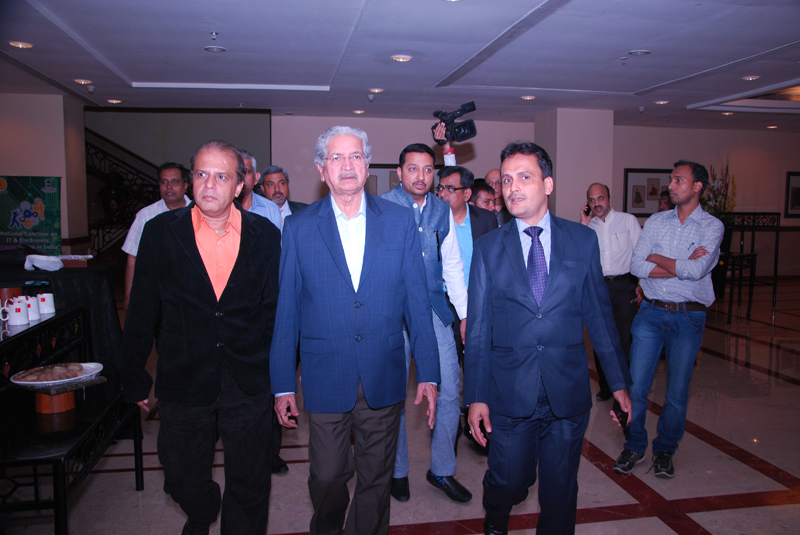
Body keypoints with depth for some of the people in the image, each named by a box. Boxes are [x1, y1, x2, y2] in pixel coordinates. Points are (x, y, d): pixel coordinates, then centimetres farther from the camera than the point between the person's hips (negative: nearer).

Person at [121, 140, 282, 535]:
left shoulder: (265, 235, -3)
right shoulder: (160, 232, -4)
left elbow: (276, 309, 3)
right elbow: (142, 314, 1)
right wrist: (134, 379, 4)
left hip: (248, 382, 0)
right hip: (182, 382, 1)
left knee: (249, 486, 12)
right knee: (184, 480, 19)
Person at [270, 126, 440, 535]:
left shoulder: (400, 220, 1)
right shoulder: (298, 228, -1)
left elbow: (417, 300, 1)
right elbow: (286, 311, 1)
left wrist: (428, 373, -2)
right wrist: (282, 384, 0)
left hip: (384, 380, 1)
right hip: (326, 379, 0)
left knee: (376, 479, 14)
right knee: (327, 477, 10)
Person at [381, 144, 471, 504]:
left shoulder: (442, 211, 9)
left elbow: (453, 265, 13)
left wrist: (465, 313, 9)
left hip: (435, 311, 4)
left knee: (449, 391, 4)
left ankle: (442, 470, 24)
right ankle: (397, 471, 28)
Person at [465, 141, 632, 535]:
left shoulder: (583, 240, 2)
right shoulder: (487, 248, -1)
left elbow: (599, 313, 6)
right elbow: (478, 329, -1)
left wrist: (618, 382, 8)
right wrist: (476, 397, -3)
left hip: (568, 394, 1)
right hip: (509, 395, -1)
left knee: (560, 490, 12)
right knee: (508, 483, 11)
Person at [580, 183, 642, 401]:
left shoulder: (628, 220, 3)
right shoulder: (588, 226, 10)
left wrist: (641, 284, -3)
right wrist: (583, 224, -5)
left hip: (624, 285, -3)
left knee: (625, 338, -6)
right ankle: (606, 387, 23)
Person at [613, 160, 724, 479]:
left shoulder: (712, 226, -1)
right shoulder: (656, 222, 8)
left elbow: (695, 270, -17)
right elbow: (636, 266, -4)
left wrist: (656, 257, -5)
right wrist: (682, 266, -11)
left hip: (688, 317, -2)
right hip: (651, 312, 2)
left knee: (678, 392, 7)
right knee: (635, 386, 1)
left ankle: (665, 450, 27)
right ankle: (634, 447, 20)